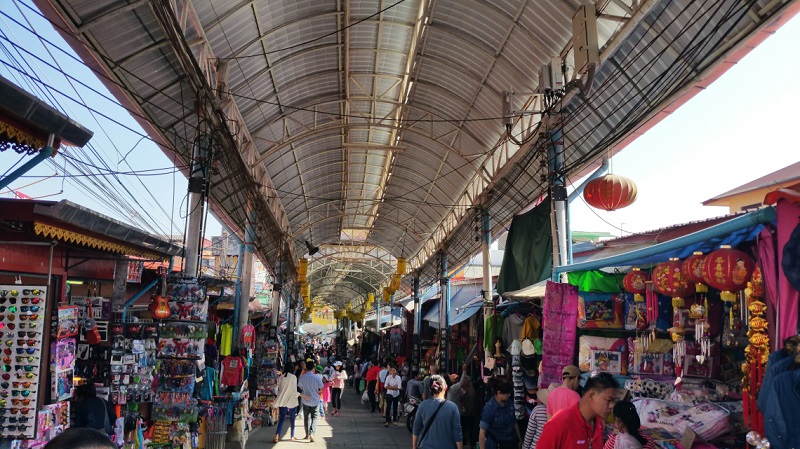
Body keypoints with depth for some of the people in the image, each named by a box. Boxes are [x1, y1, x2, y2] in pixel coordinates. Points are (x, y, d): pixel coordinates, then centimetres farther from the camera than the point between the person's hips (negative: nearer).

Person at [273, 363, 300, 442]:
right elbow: (294, 390, -15)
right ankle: (292, 436, 22)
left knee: (282, 419, 4)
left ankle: (277, 436, -12)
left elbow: (279, 387, 7)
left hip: (282, 401, 3)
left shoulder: (281, 377, 0)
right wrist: (300, 395, -7)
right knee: (292, 419, 13)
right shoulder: (293, 377, -11)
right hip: (292, 401, -3)